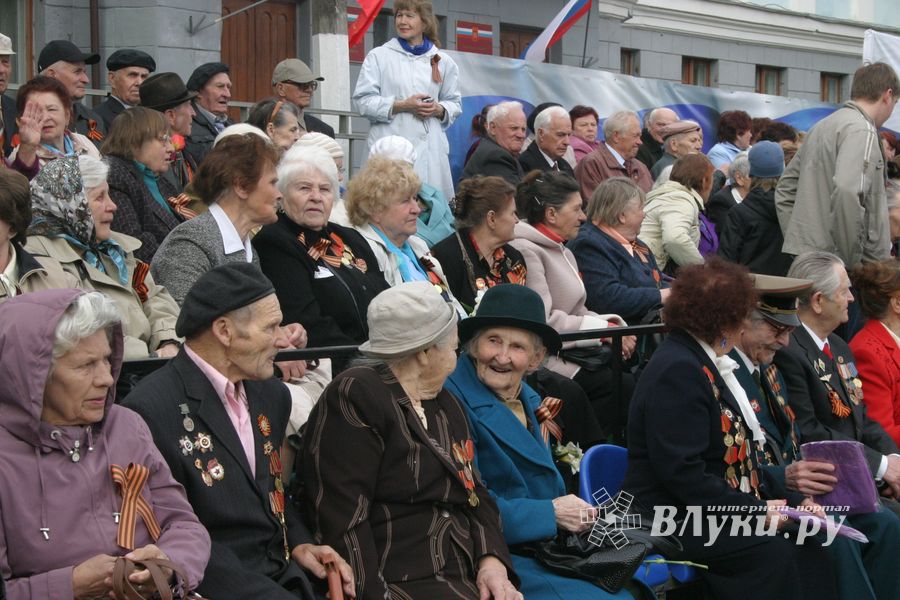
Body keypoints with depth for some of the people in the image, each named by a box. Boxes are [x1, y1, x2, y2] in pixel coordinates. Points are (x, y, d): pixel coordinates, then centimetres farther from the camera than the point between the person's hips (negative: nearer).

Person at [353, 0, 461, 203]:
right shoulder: (379, 56, 6)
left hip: (430, 146, 2)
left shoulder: (443, 61, 13)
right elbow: (363, 100, 0)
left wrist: (438, 109, -4)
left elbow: (454, 103, 19)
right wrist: (402, 105, -11)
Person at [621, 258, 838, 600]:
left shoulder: (702, 364, 17)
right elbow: (682, 472, -23)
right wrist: (754, 511, -19)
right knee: (773, 552, -26)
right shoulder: (677, 370, -16)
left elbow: (737, 457, 19)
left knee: (807, 546, -9)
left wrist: (791, 500, 7)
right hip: (673, 524, -10)